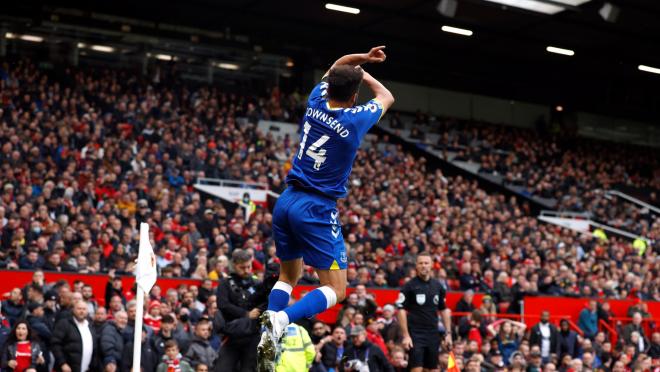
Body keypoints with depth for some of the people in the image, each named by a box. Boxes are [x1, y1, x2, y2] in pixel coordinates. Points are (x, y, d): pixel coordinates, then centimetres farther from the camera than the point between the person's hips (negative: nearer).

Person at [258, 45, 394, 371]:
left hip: (286, 201, 7)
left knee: (288, 276, 22)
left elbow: (333, 68, 27)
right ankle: (280, 320, -25)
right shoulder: (355, 120, -11)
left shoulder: (316, 101, 2)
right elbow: (386, 97, 13)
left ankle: (267, 333, 5)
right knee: (336, 290, -2)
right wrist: (362, 72, 24)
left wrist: (360, 58, 18)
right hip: (317, 210, -7)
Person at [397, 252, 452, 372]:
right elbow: (401, 310, -8)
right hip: (415, 334, -5)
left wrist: (448, 333, 10)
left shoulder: (437, 286, 9)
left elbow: (444, 310, 16)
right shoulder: (409, 286, -5)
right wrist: (406, 335, -14)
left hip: (433, 334, 5)